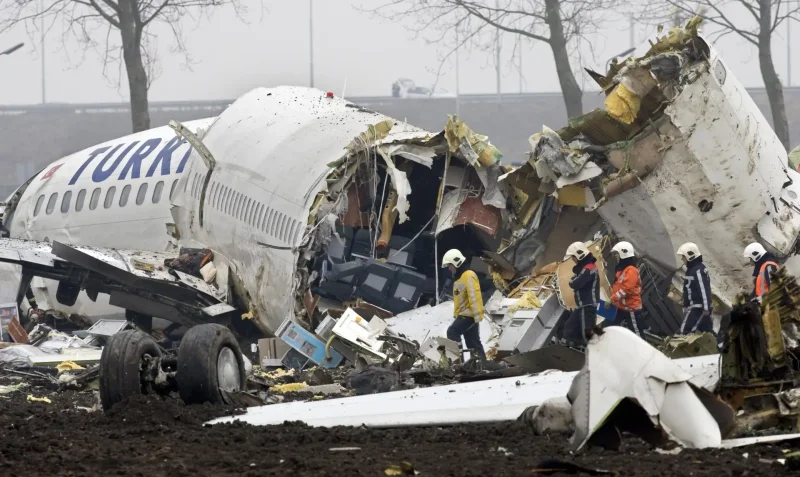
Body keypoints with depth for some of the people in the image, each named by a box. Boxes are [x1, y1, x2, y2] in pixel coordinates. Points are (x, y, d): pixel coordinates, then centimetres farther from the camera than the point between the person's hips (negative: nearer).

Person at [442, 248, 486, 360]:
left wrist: (477, 315, -25)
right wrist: (456, 315, 23)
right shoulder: (458, 277, 19)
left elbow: (474, 297, -21)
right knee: (473, 342, 8)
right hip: (462, 315, 10)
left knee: (452, 332, -19)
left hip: (468, 314, -10)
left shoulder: (469, 276, -13)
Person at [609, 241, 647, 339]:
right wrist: (613, 299, 10)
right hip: (623, 307, 11)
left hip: (631, 307, -11)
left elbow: (626, 289, -26)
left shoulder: (631, 270, -17)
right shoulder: (622, 270, 16)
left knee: (637, 333, -8)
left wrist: (613, 298, -21)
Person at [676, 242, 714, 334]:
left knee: (685, 330, -15)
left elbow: (704, 290, -21)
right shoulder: (692, 269, 16)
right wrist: (686, 306, 25)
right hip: (694, 306, 11)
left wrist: (706, 308, -23)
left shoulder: (698, 270, -17)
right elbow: (688, 289, 23)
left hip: (698, 307, -11)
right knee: (707, 331, 9)